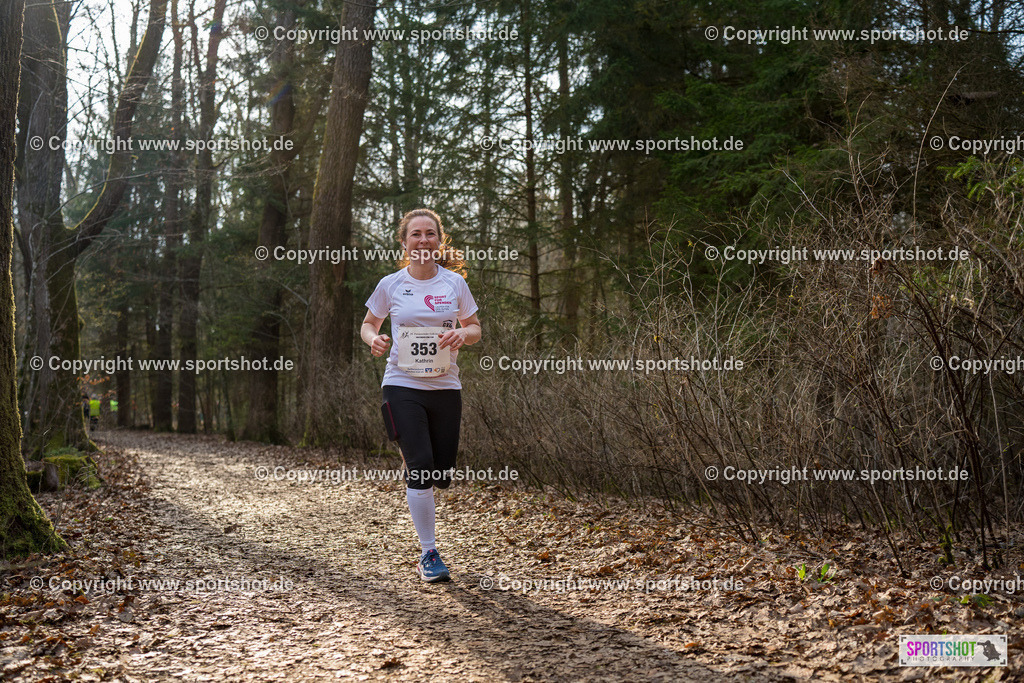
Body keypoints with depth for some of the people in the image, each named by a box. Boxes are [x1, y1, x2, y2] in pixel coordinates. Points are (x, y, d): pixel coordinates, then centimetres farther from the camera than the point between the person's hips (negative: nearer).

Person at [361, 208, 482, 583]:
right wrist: (374, 339, -10)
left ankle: (412, 472, 41)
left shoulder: (455, 282, 4)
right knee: (421, 467, -12)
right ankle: (428, 554, 1)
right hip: (403, 385, -2)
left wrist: (462, 335, -12)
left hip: (445, 387, 3)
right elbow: (368, 324, 13)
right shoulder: (391, 284, 1)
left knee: (442, 475, 3)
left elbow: (475, 329, 12)